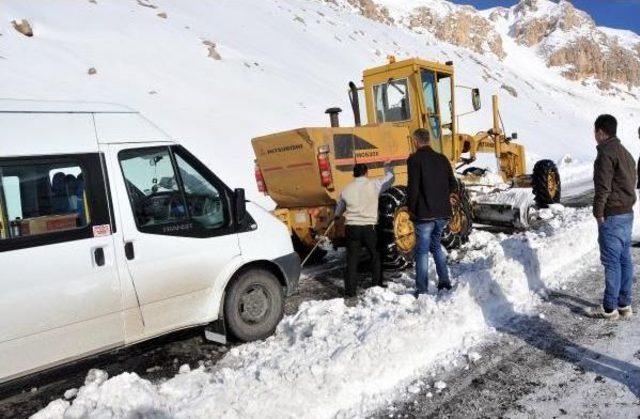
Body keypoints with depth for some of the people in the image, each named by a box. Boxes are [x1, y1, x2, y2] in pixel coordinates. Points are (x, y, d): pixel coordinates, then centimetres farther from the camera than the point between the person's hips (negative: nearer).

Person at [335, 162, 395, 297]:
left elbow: (339, 207, 22)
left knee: (352, 260, 7)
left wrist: (337, 216, 45)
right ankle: (377, 284, 24)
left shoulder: (347, 189, 7)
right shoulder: (374, 185, -3)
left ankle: (350, 290, 7)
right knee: (375, 256, 18)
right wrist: (388, 167, 33)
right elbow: (390, 179, 13)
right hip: (369, 227, -2)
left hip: (351, 228, 2)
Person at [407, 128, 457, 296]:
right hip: (443, 212, 6)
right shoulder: (442, 159, 8)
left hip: (424, 213, -6)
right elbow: (453, 185, 9)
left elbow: (413, 187, -15)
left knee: (422, 251, 2)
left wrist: (411, 209, -4)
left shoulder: (415, 159, -10)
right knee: (436, 246, 23)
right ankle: (444, 280, 20)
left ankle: (422, 290, 5)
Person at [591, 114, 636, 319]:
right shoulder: (625, 152, 16)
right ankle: (624, 304, 20)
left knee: (612, 261, -4)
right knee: (624, 259, 13)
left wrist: (599, 212, -11)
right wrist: (627, 205, 20)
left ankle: (609, 308, 2)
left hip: (611, 216, -9)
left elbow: (603, 187, -19)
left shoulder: (606, 153, -14)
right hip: (627, 213, 9)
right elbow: (632, 182, 20)